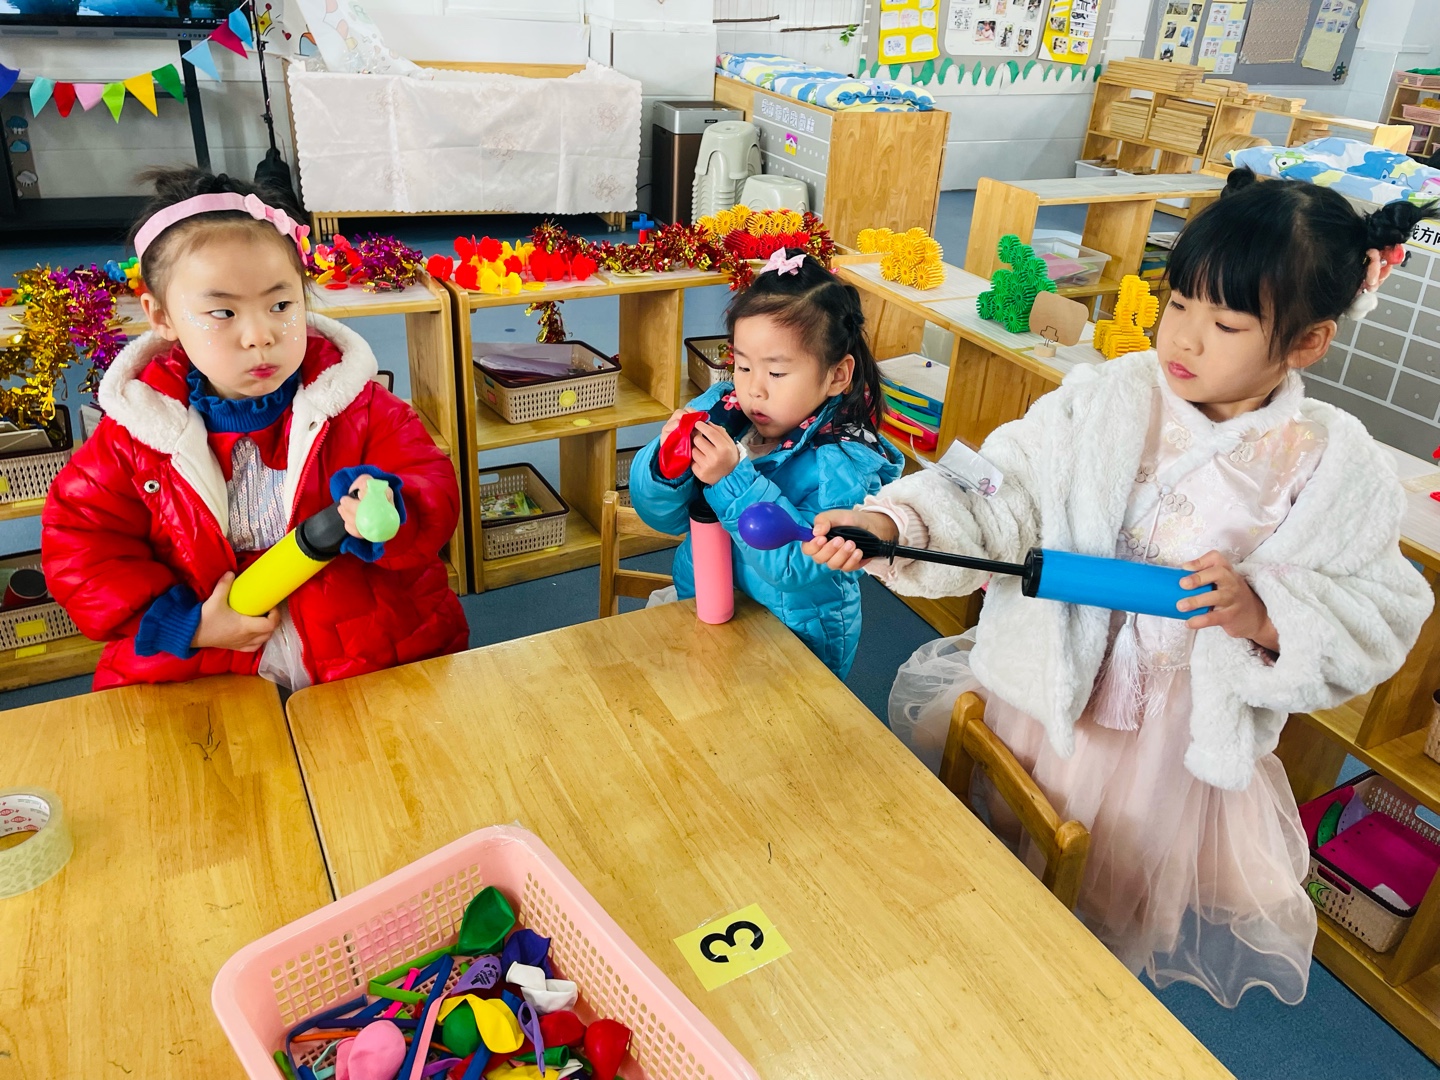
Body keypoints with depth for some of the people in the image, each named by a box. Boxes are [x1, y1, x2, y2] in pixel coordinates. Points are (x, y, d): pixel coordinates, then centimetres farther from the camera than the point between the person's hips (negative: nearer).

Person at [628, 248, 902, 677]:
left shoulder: (845, 463, -19)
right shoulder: (718, 409, -5)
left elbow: (802, 564, -31)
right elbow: (661, 515, -3)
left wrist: (732, 480, -35)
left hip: (792, 640, -4)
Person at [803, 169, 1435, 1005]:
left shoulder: (1335, 467, -11)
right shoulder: (1107, 398, -12)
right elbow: (1004, 494, -18)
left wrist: (1265, 615, -26)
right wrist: (889, 521, -35)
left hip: (1181, 740, -1)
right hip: (1043, 689, 1)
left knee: (1108, 912, 22)